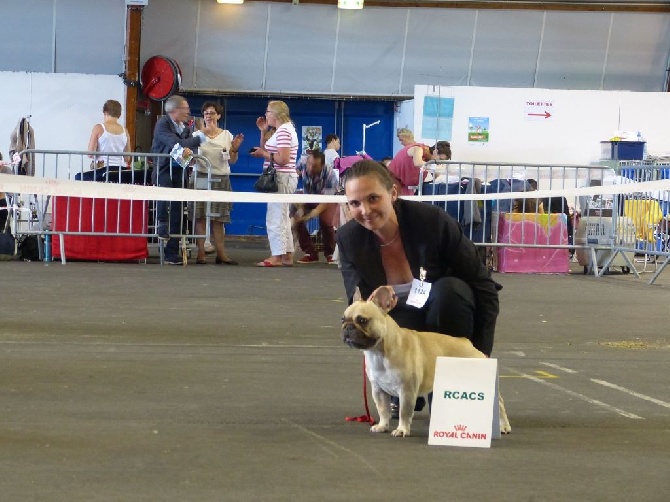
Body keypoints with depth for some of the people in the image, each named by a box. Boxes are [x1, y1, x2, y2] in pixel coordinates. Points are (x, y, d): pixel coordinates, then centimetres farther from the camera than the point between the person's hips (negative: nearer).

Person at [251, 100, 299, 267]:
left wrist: (263, 154, -13)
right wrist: (263, 132, 13)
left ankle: (277, 257, -11)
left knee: (275, 218, -10)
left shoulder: (283, 131, -15)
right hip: (284, 178, 11)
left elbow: (283, 159, -24)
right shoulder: (283, 130, 17)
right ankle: (287, 256, 17)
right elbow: (267, 150, 22)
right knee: (282, 218, 14)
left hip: (281, 178, -11)